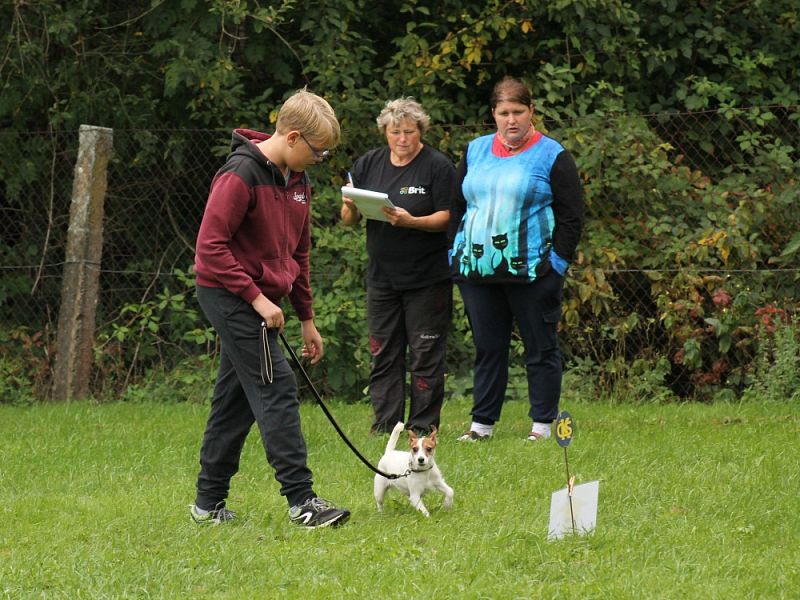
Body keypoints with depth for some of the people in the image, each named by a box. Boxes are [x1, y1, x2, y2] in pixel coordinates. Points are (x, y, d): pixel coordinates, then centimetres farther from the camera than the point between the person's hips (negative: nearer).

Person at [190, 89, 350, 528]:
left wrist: (306, 318, 20)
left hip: (257, 301, 9)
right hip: (230, 295, -9)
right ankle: (301, 499, -15)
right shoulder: (242, 174, -17)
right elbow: (210, 247, -21)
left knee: (235, 400, 11)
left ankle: (209, 503, 17)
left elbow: (298, 255, 21)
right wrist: (257, 297, -21)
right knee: (276, 390, -13)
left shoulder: (297, 181, 12)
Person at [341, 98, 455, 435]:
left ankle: (422, 426, 5)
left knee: (425, 354, 0)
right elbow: (348, 220, 10)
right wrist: (351, 208, -14)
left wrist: (412, 222, -27)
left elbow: (447, 217, -10)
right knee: (383, 353, 5)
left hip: (427, 277, -4)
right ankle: (385, 423, 9)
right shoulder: (368, 164, 8)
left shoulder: (438, 166, -5)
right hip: (382, 277, 4)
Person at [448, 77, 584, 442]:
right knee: (487, 347, 8)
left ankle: (543, 423, 6)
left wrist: (558, 259, -10)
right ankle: (482, 423, 13)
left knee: (540, 348, 2)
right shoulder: (476, 151, 13)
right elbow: (456, 206, 19)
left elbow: (571, 216, -2)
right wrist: (456, 252, 10)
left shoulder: (552, 155, -1)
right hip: (477, 270, 4)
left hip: (531, 271, -4)